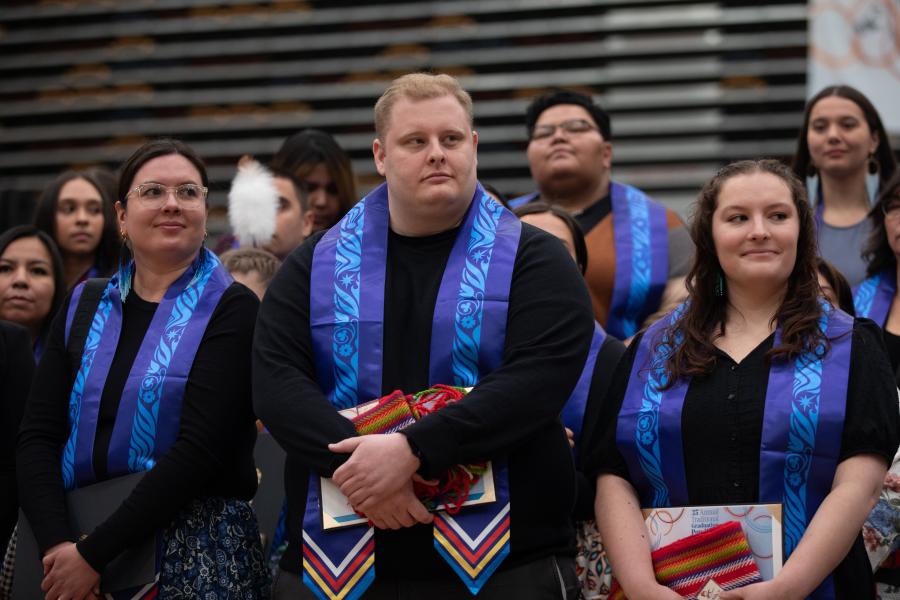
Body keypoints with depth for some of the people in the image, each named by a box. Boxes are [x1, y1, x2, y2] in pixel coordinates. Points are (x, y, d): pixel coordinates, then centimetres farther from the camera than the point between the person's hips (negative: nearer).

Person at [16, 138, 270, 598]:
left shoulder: (230, 310, -5)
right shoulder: (83, 308, 9)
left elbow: (200, 448, -15)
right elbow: (38, 437, 1)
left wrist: (93, 555, -18)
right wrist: (57, 544, -15)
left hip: (197, 548, -4)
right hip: (76, 537, 4)